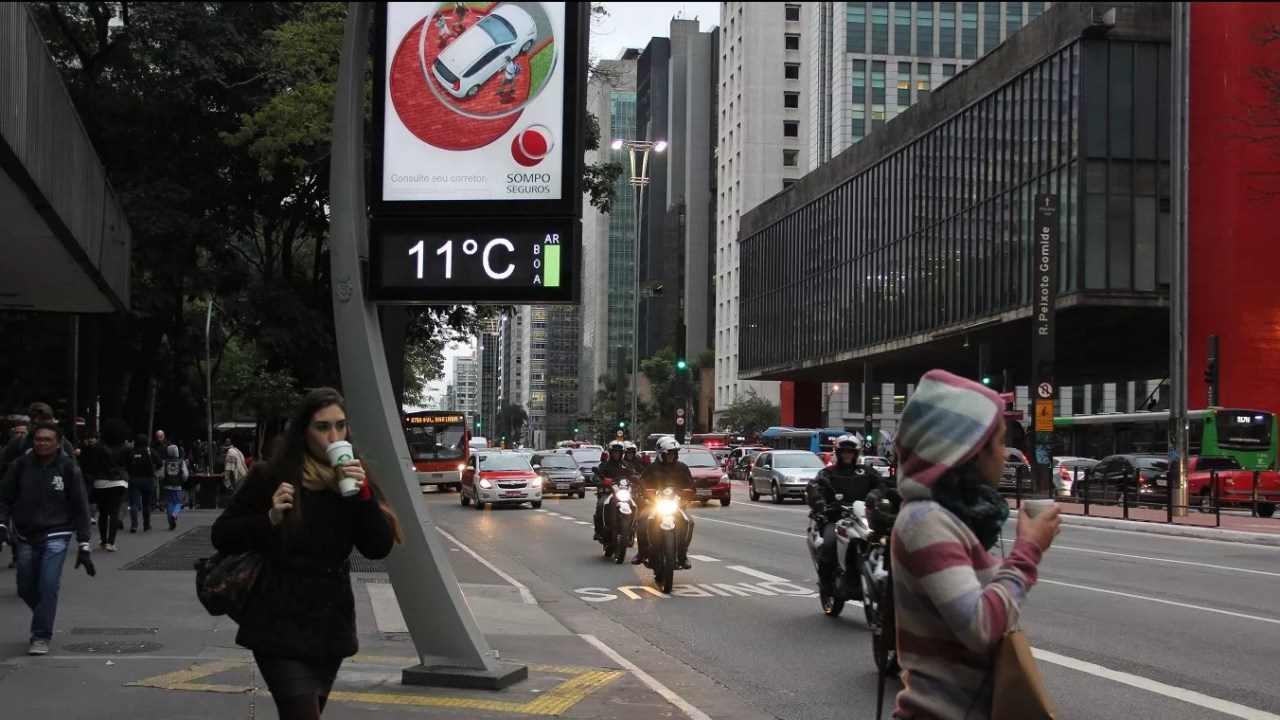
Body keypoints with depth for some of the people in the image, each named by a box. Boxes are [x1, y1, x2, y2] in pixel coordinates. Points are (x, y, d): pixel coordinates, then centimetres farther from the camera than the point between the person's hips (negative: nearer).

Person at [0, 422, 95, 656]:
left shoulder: (69, 469, -8)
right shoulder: (20, 466, -4)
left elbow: (80, 508, -5)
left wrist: (84, 546, -7)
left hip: (56, 537, -3)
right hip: (26, 537, 3)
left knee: (48, 585, -15)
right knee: (25, 588, 11)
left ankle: (42, 636, -3)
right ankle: (44, 619, 38)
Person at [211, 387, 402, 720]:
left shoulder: (352, 479, 5)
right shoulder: (271, 476, -7)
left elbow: (379, 548, -3)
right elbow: (222, 536, -2)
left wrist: (363, 494, -16)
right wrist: (269, 519, -18)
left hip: (330, 627, 5)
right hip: (281, 628, -5)